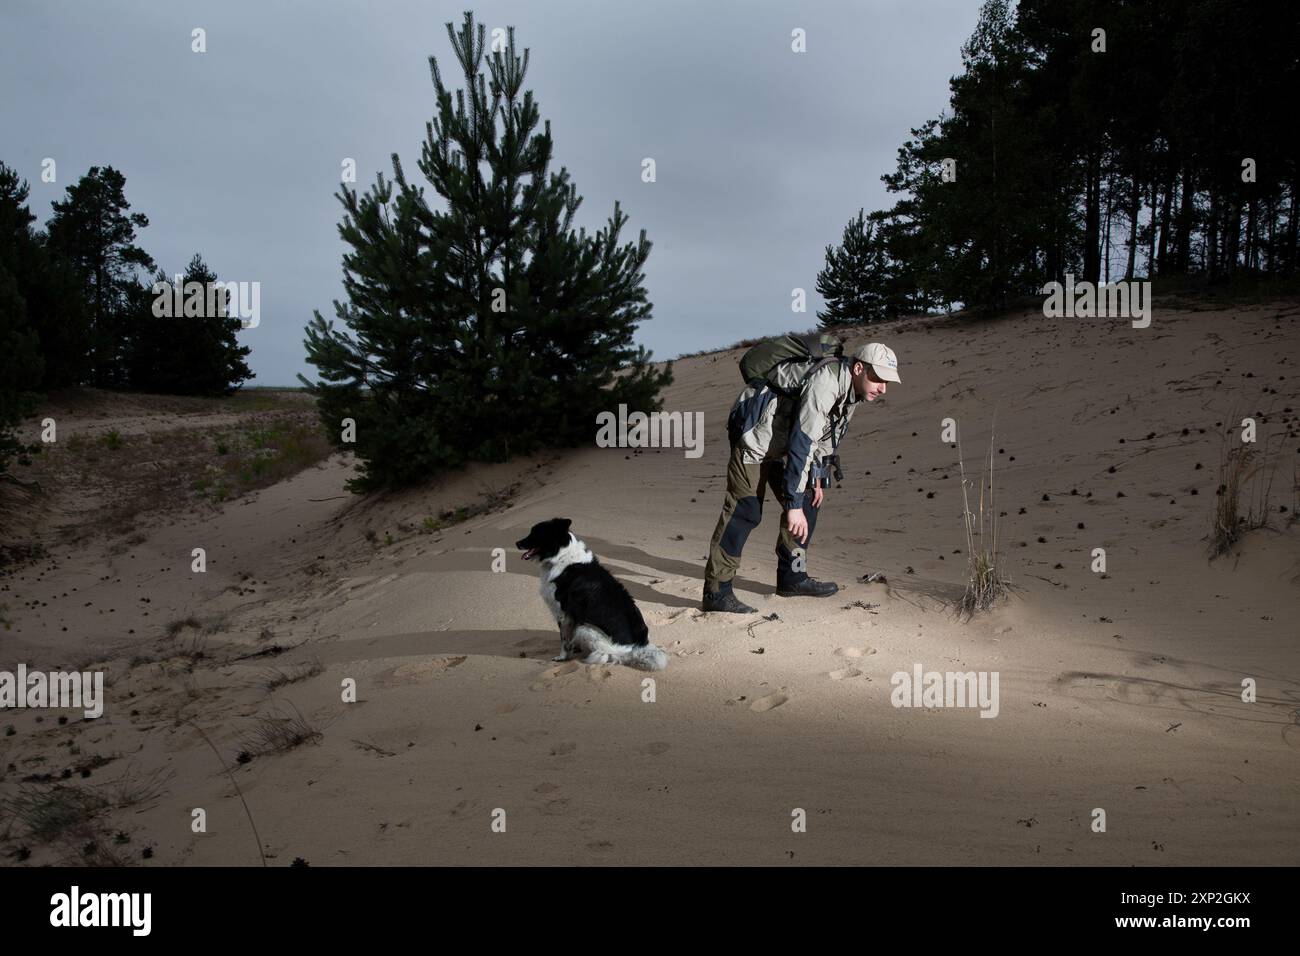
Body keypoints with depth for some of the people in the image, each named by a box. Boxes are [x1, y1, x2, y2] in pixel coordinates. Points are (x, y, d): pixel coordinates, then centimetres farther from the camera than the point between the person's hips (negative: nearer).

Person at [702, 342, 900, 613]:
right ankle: (716, 592, -15)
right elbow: (801, 443, -34)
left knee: (807, 501, 8)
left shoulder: (852, 390, 1)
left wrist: (819, 477, 12)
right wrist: (793, 505, -34)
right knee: (744, 511, -16)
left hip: (784, 436, 10)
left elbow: (827, 435, 16)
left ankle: (792, 577, 18)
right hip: (756, 430, -10)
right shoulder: (826, 382, -31)